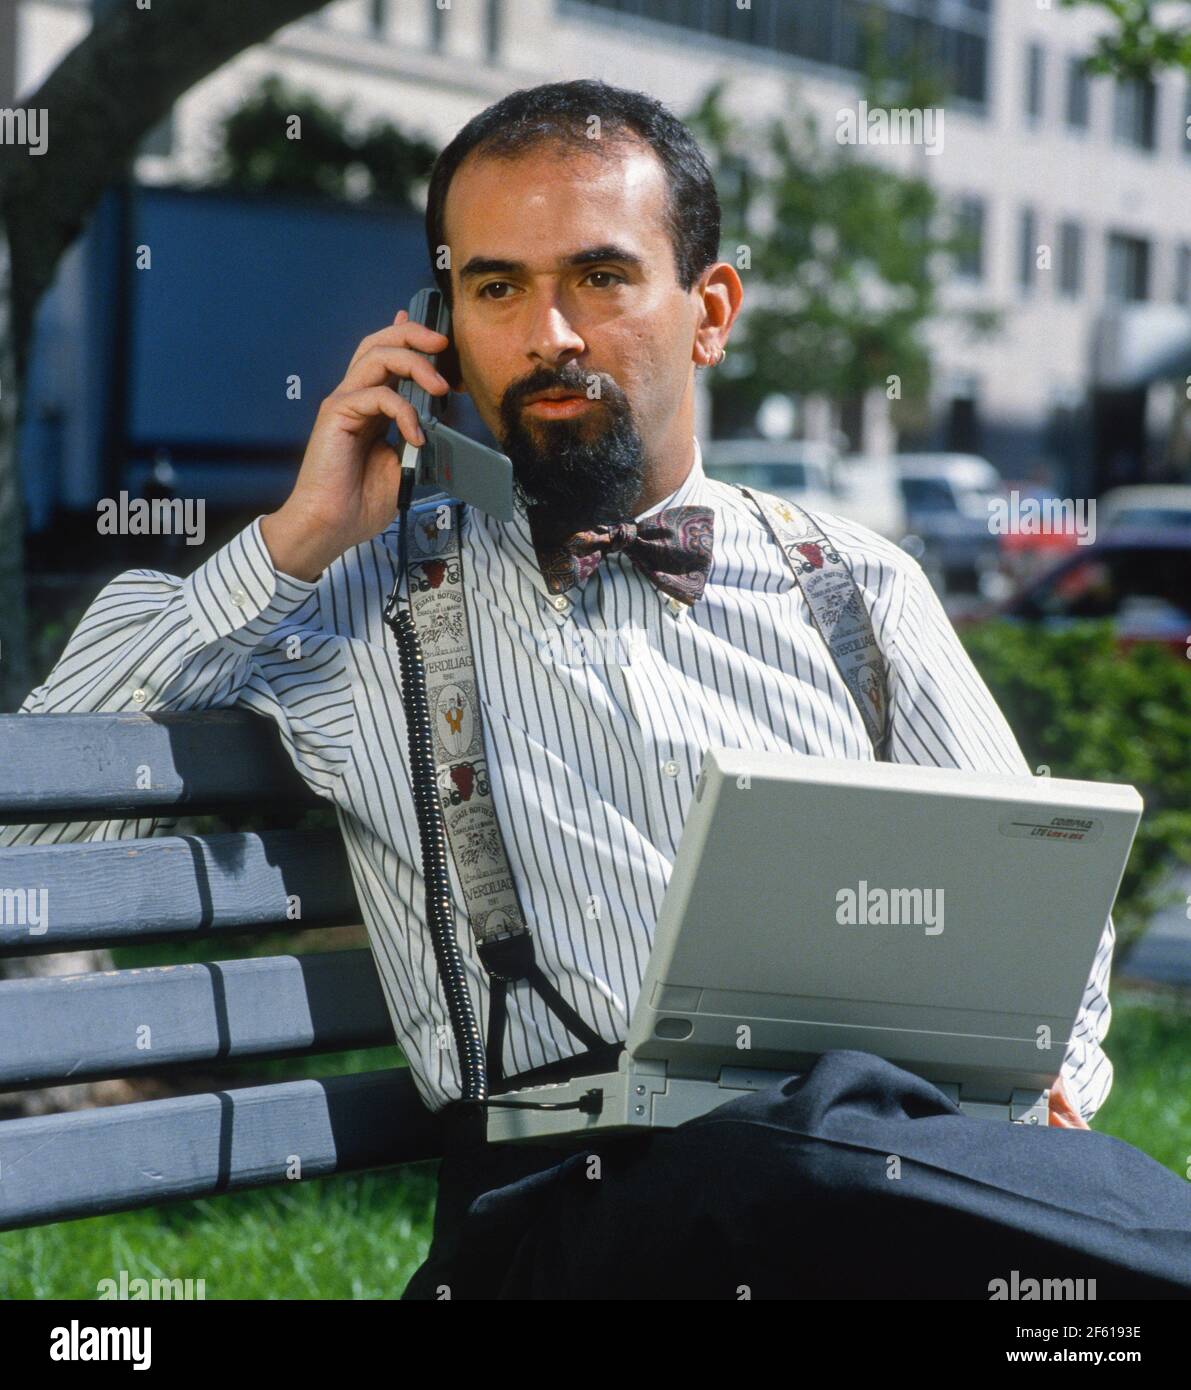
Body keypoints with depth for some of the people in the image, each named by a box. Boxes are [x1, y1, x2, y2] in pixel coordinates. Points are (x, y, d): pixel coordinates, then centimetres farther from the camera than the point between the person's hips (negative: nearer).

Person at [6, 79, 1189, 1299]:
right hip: (566, 1188, -2)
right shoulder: (349, 602, 15)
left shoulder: (856, 590, 21)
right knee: (798, 1159, -38)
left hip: (891, 1138, 2)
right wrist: (296, 542, 5)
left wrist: (1049, 1080, 2)